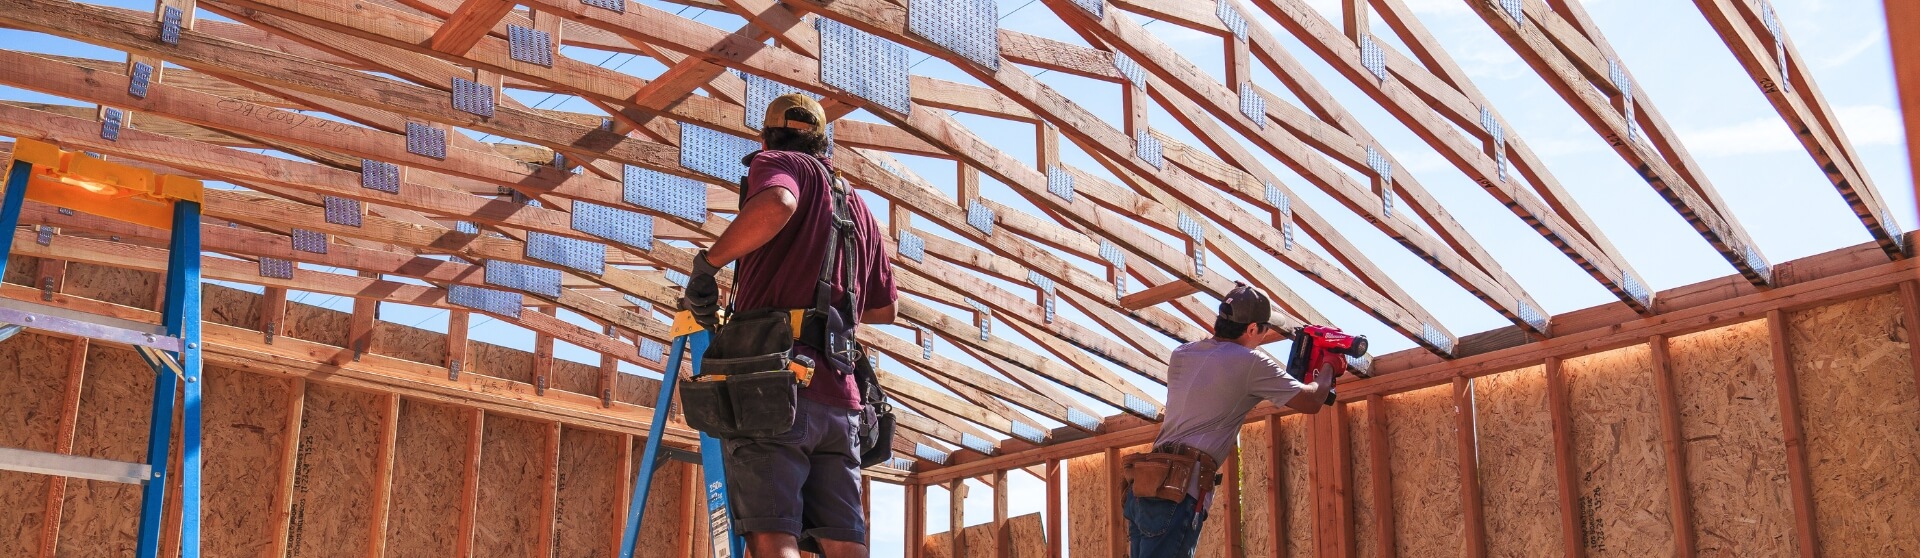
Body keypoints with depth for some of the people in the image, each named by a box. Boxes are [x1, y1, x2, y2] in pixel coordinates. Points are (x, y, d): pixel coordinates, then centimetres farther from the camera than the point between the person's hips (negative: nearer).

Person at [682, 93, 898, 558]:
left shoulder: (776, 163, 7)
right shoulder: (857, 206, 28)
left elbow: (775, 204, -19)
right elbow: (884, 310, 30)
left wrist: (706, 263, -10)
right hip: (838, 395, 6)